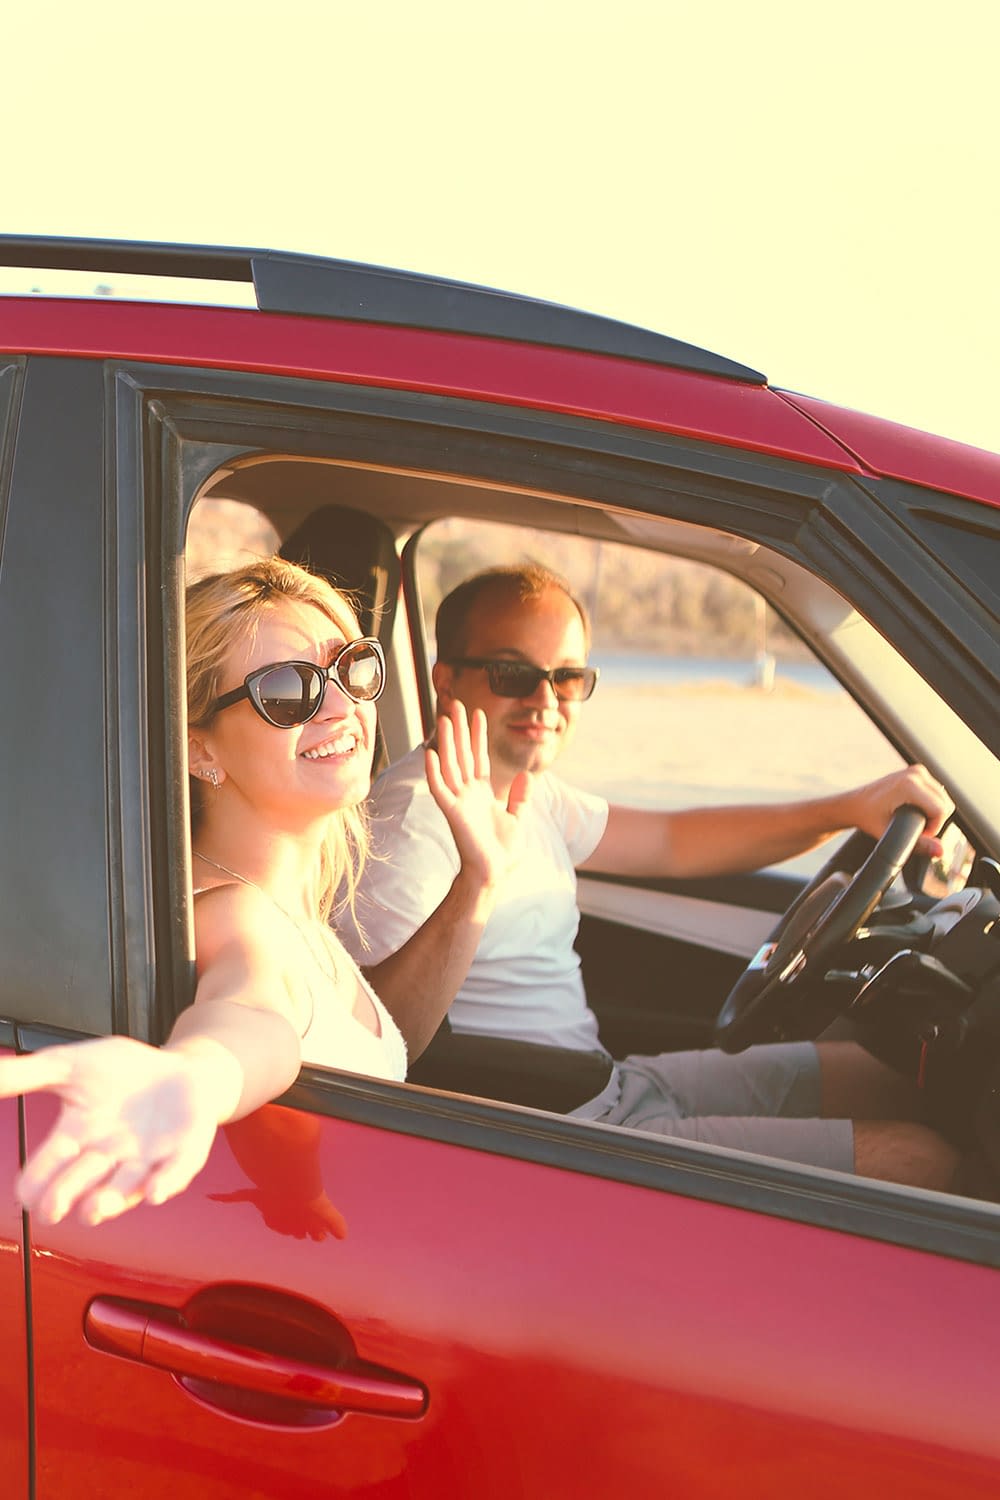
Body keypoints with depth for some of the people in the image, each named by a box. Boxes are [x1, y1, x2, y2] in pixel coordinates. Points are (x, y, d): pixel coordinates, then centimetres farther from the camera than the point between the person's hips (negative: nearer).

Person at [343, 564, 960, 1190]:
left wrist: (850, 808, 9)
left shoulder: (526, 792, 11)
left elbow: (671, 843, 21)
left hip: (611, 1086, 10)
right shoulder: (422, 816, -20)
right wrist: (475, 887, -43)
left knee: (889, 1080, 20)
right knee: (921, 1160, -12)